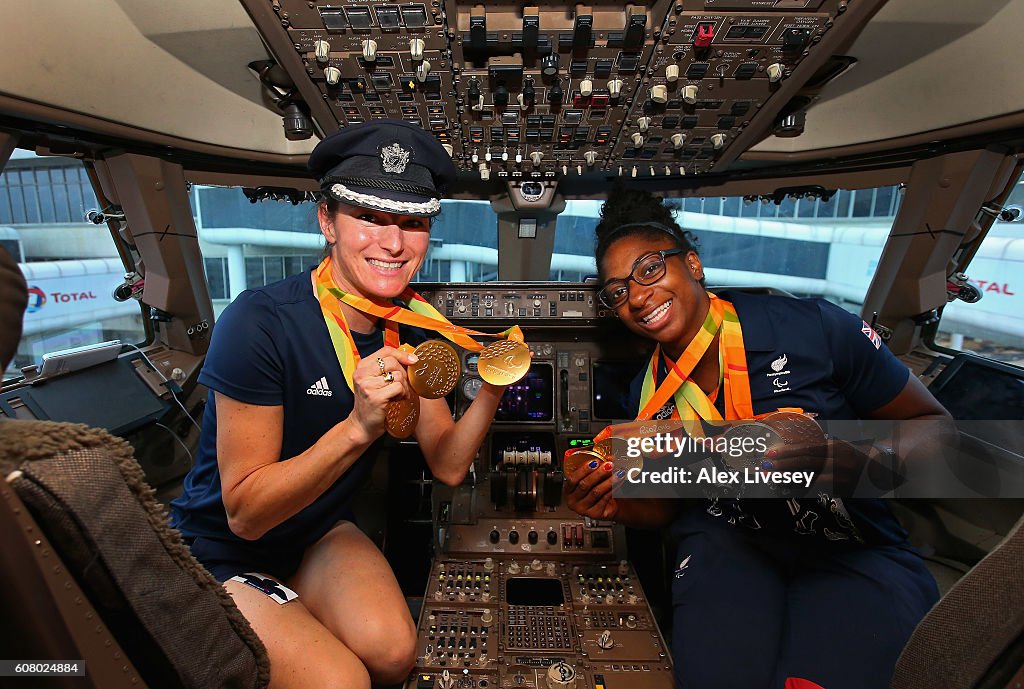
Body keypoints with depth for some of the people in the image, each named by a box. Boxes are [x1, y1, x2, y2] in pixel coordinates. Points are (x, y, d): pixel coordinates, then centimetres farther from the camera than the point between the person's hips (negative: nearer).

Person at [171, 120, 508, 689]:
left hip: (321, 532, 5)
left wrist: (493, 388, -24)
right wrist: (357, 428, -40)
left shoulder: (412, 330, -8)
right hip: (223, 552, -4)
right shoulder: (259, 323, -27)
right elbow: (244, 513, -25)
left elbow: (448, 466, -7)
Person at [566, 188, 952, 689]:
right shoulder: (647, 394, -3)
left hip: (856, 549, -1)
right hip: (725, 542, 2)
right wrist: (619, 508, -13)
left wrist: (855, 459, -26)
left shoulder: (812, 327, -16)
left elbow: (935, 424, -4)